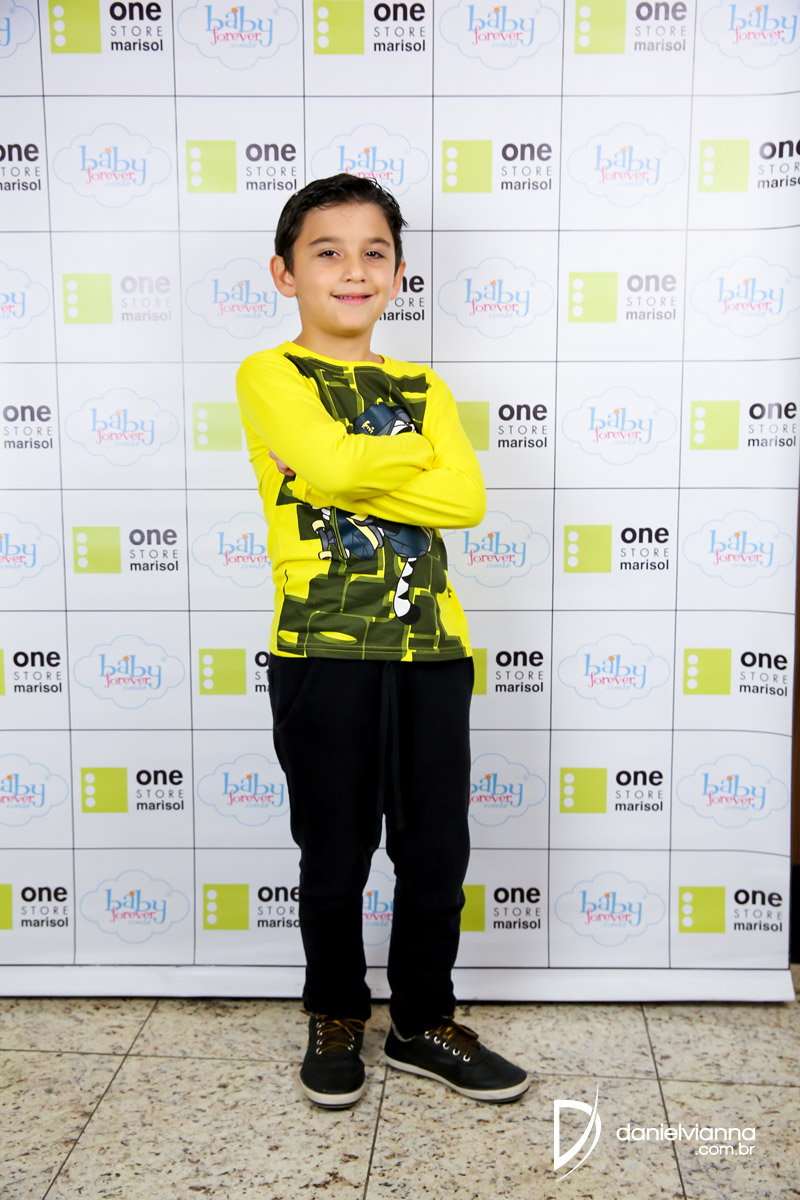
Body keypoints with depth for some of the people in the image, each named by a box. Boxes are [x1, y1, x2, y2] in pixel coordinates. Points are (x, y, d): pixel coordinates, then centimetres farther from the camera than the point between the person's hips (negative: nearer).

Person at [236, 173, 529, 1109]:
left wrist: (357, 477, -11)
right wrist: (414, 455, -2)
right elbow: (327, 462, -19)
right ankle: (335, 1019, 32)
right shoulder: (270, 376, 1)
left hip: (431, 649, 4)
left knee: (437, 850, 10)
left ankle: (423, 1021, 30)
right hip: (323, 650, -4)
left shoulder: (422, 388, 13)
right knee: (335, 853, 9)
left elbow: (466, 499, -3)